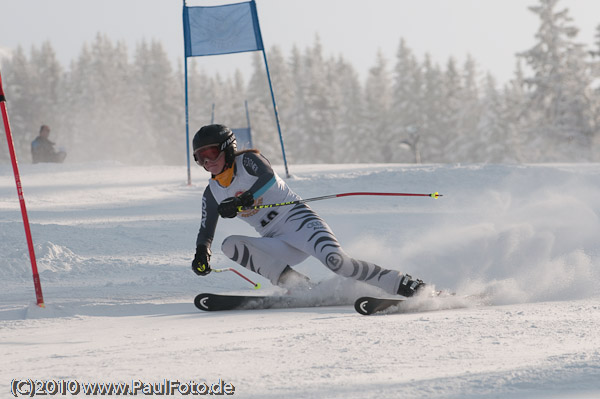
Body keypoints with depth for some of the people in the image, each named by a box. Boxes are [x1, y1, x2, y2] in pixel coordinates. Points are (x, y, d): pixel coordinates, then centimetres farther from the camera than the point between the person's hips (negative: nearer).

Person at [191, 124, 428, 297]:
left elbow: (268, 176, -26)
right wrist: (201, 254, -6)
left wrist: (244, 200, -42)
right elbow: (206, 230, 15)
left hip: (296, 218, -6)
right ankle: (299, 286, -22)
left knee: (336, 260, -30)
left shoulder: (247, 160, -6)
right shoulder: (212, 193, 12)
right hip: (279, 245, 6)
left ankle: (406, 286, -19)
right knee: (230, 246, -20)